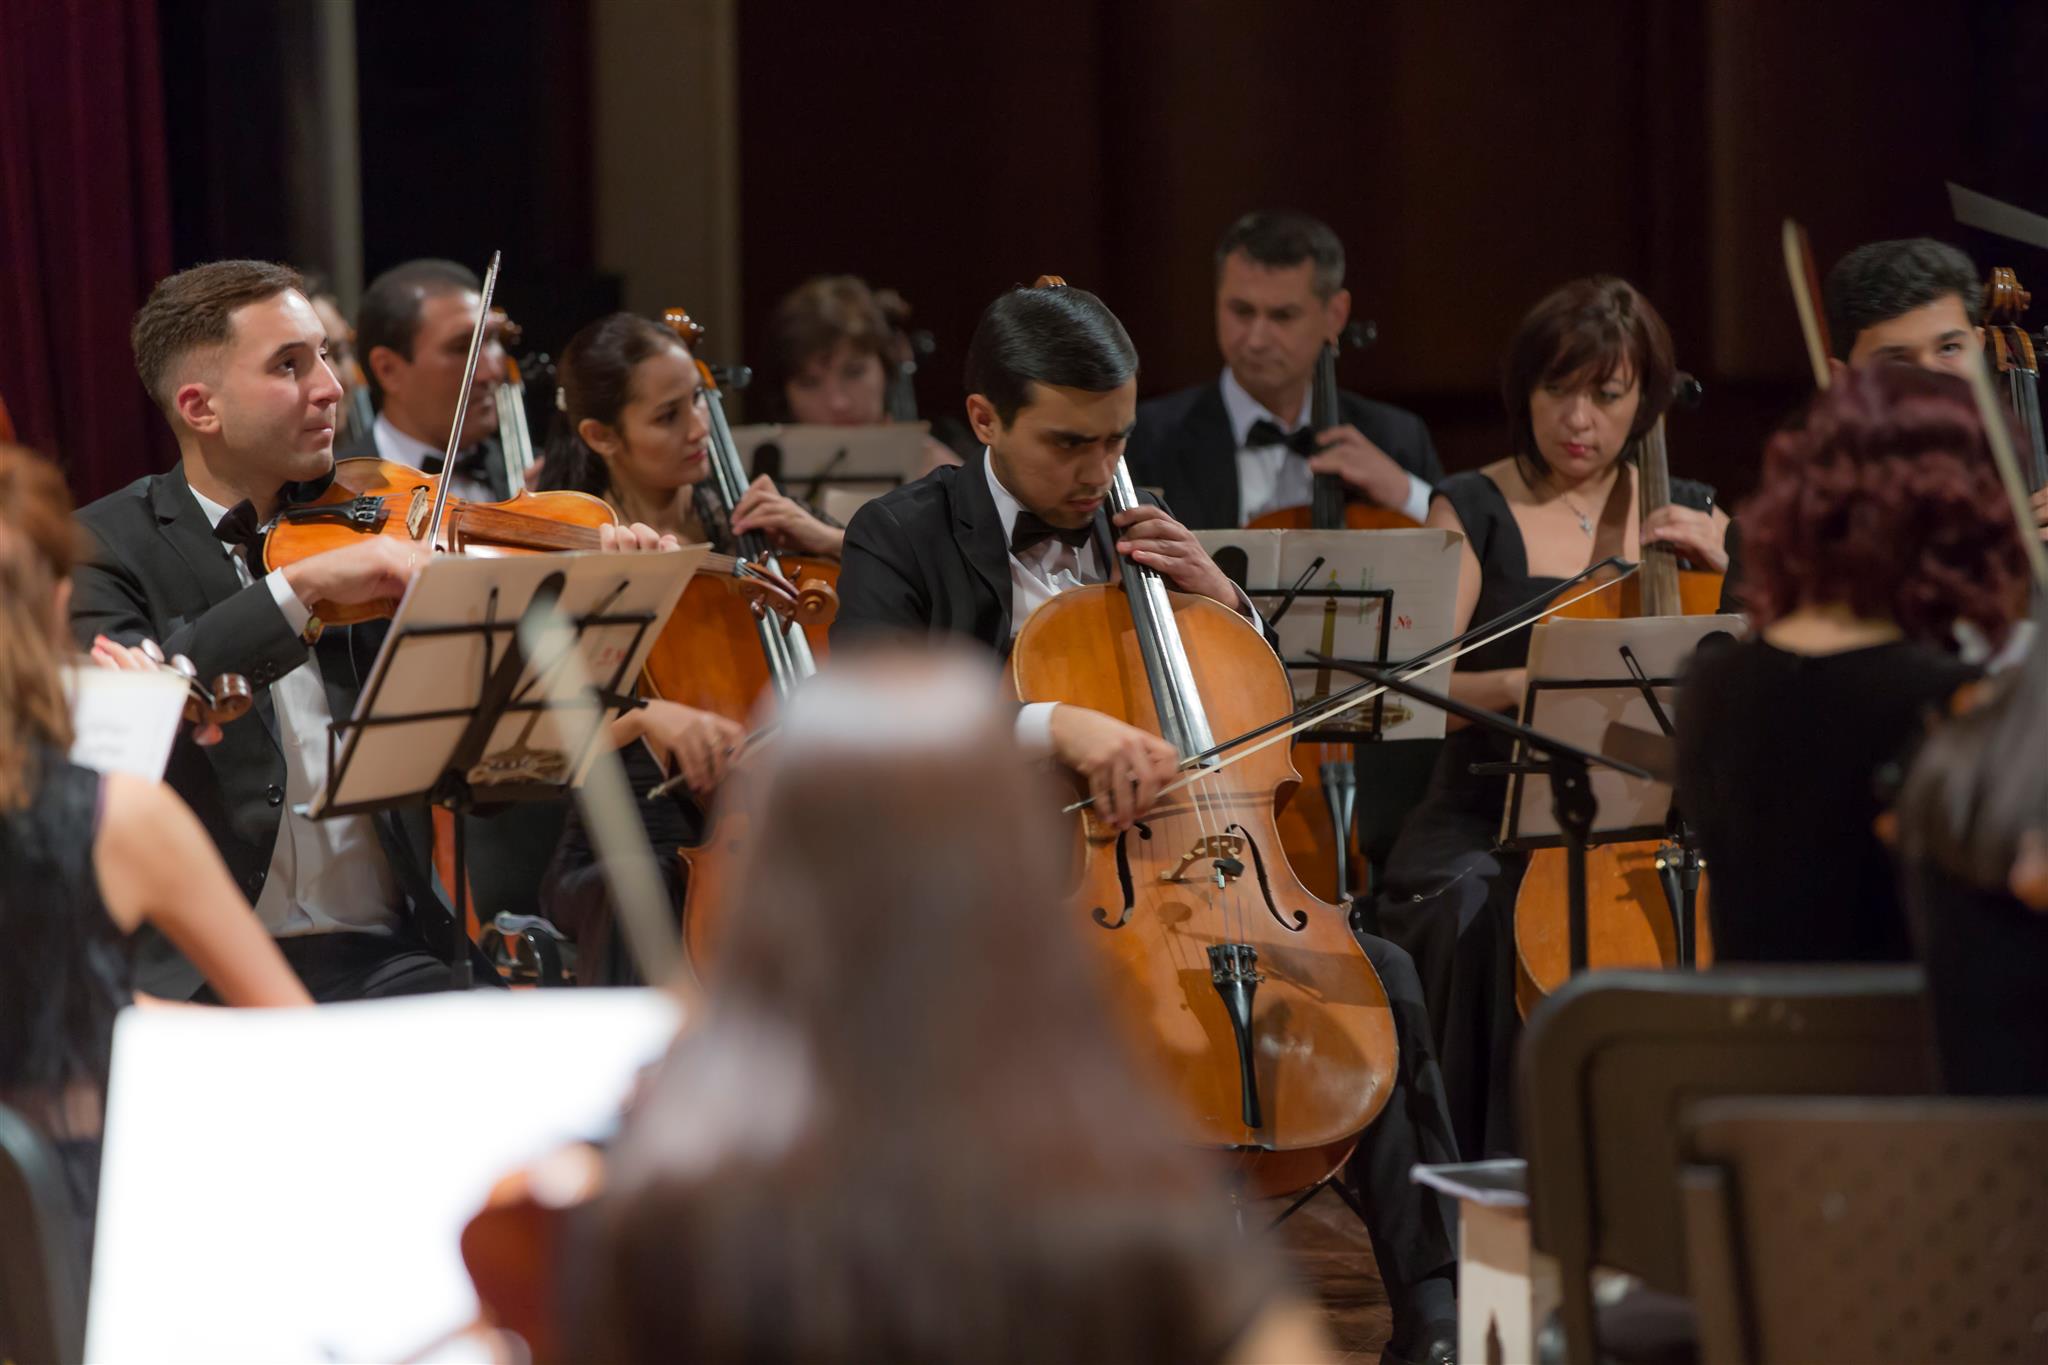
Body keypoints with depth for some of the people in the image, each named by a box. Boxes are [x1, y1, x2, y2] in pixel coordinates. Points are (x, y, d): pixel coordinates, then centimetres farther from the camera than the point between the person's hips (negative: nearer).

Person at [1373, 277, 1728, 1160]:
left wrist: (1726, 569, -4)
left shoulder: (1689, 517, 15)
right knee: (1482, 921, -34)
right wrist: (1514, 683, -24)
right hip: (1490, 828, -2)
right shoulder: (1475, 514, 6)